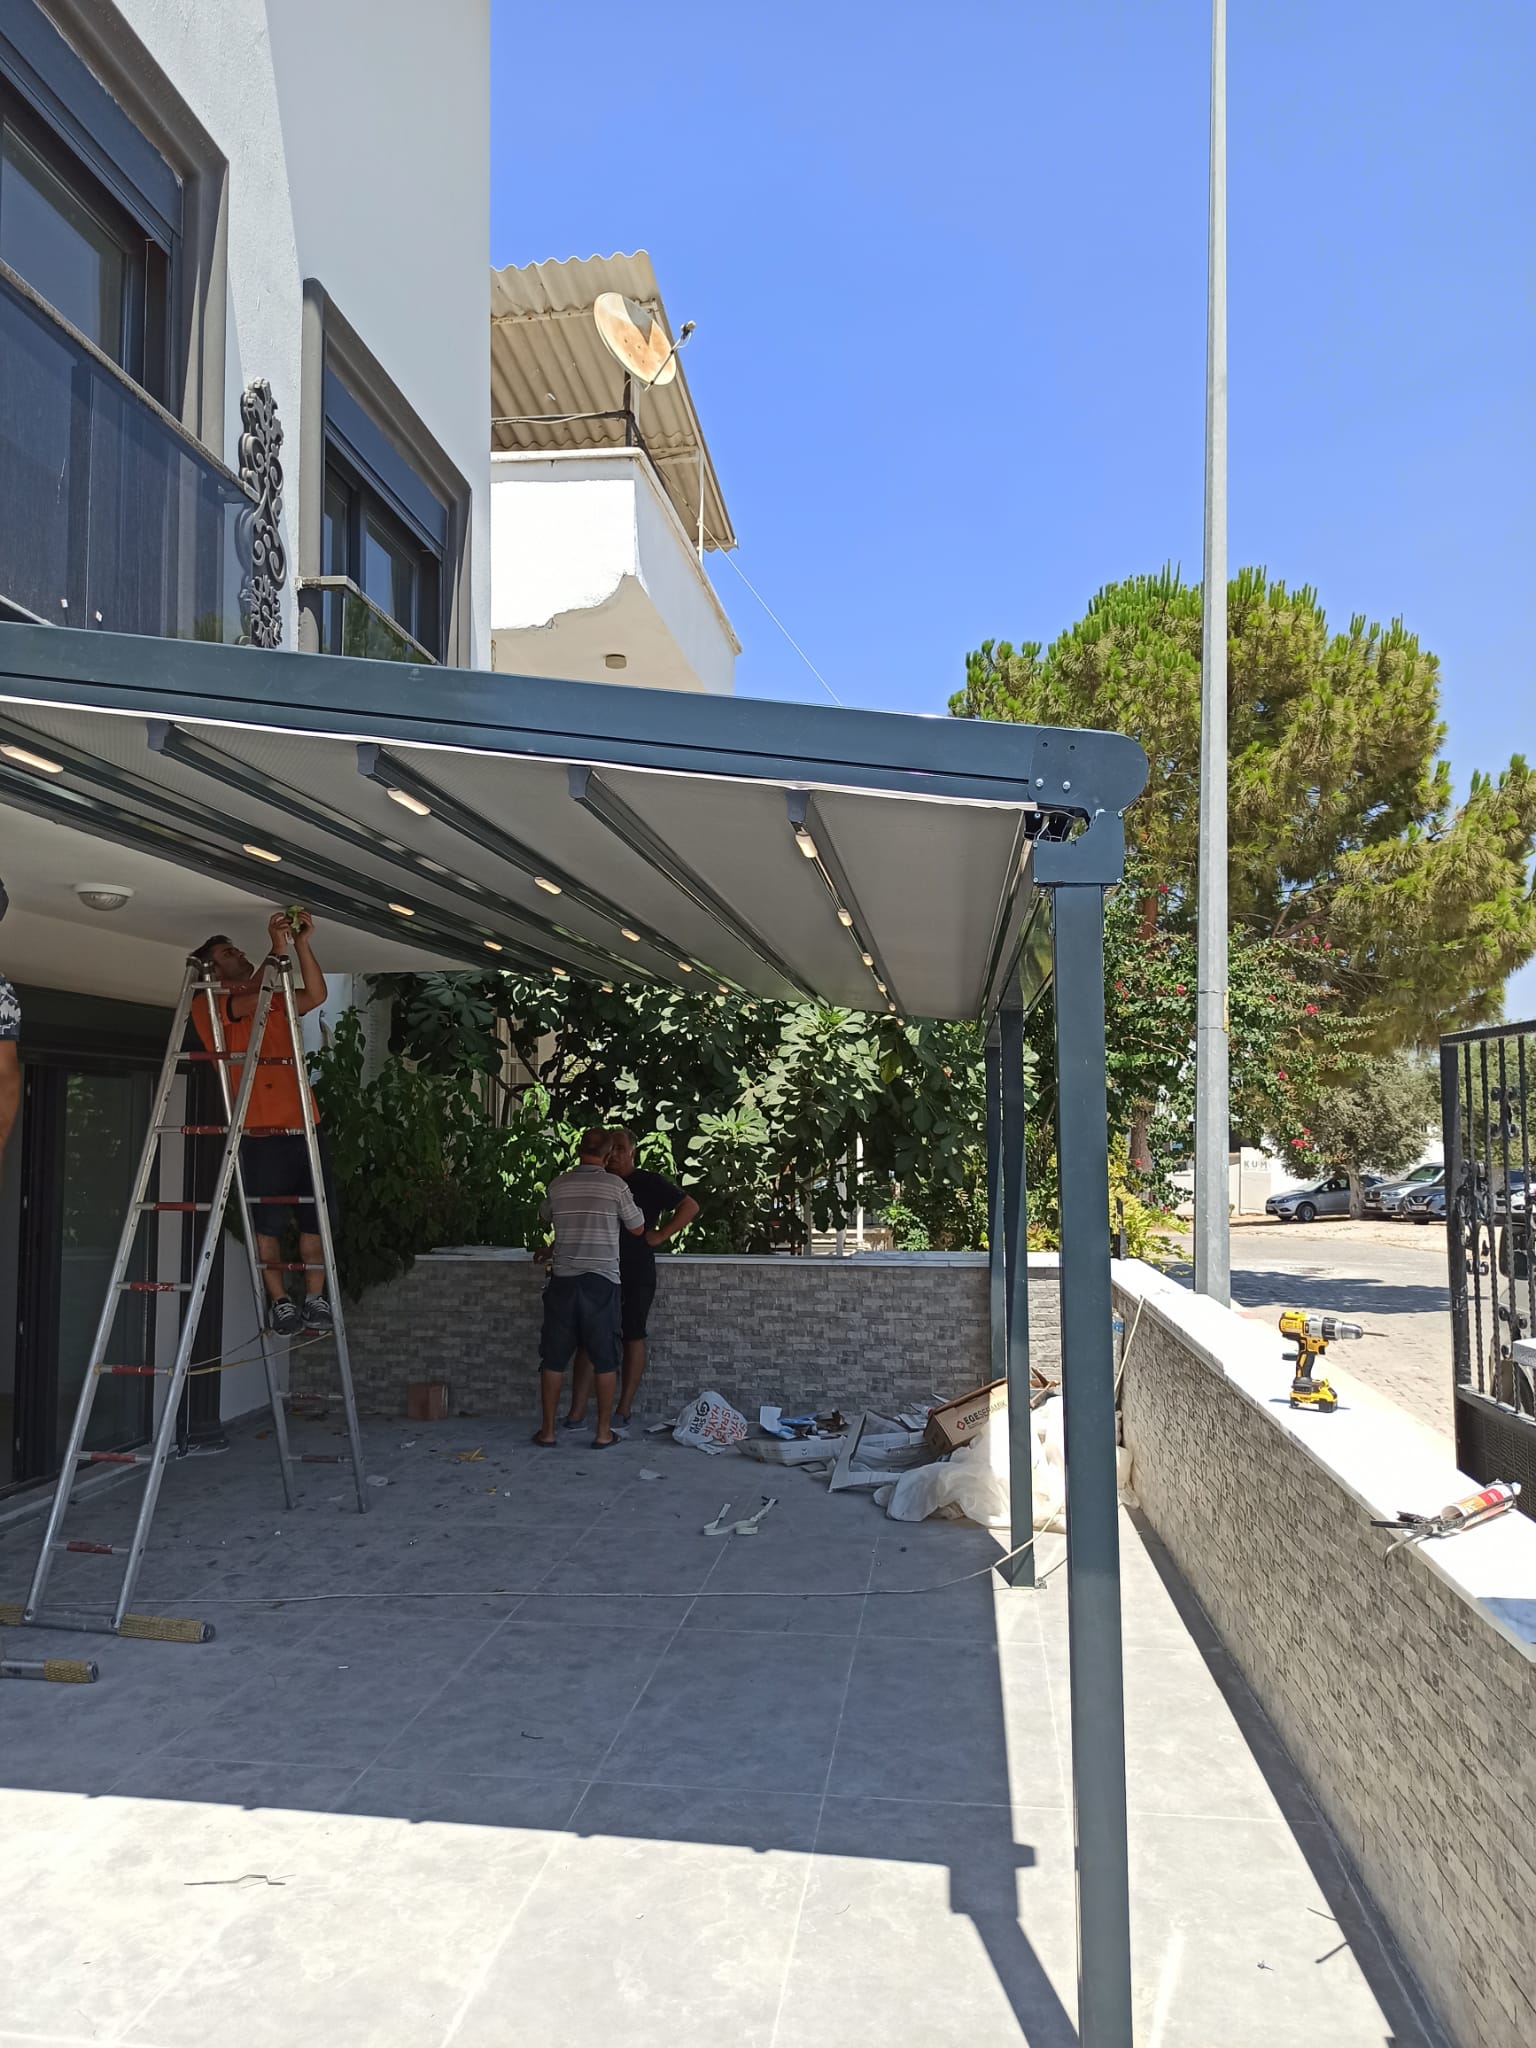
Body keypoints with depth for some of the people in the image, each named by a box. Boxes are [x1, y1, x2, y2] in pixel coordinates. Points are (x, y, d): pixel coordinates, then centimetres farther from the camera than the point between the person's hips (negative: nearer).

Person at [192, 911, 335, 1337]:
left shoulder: (276, 1000, 22)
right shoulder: (207, 1006, 3)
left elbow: (316, 995, 5)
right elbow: (251, 1001, -15)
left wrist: (302, 944, -1)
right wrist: (277, 948, -16)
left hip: (305, 1126, 5)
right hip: (261, 1134, -5)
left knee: (316, 1217, 4)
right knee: (267, 1223, -2)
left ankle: (315, 1301, 10)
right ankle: (279, 1304, 6)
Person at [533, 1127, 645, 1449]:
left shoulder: (557, 1186, 5)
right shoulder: (615, 1185, -5)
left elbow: (545, 1217, 26)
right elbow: (637, 1229, 6)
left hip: (563, 1280, 3)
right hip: (601, 1281, -2)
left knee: (554, 1358, 9)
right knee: (605, 1359, 6)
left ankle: (547, 1430, 13)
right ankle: (603, 1432, 9)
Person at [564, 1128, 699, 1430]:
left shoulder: (649, 1183, -1)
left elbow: (690, 1206, -2)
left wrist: (660, 1235, -8)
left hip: (637, 1273, -3)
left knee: (633, 1338, 4)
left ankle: (624, 1409, 13)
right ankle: (577, 1413, -3)